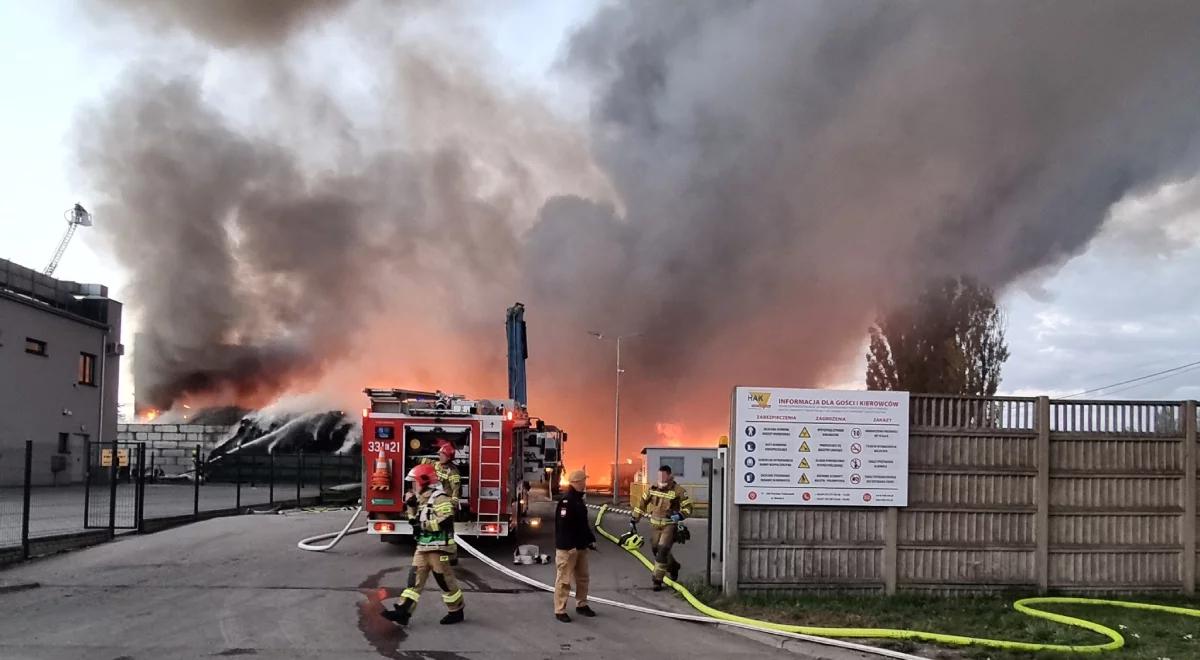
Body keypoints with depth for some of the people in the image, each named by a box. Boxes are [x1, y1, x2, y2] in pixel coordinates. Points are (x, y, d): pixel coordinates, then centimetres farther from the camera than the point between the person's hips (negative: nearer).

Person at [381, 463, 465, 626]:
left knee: (444, 579, 1)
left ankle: (456, 611, 15)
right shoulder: (422, 499, 15)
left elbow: (446, 520, -26)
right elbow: (417, 519, 24)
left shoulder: (439, 498, -16)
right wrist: (411, 506, 9)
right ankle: (403, 612, -1)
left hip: (438, 547, -9)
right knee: (415, 578, 3)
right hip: (423, 546, 9)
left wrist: (423, 525, -24)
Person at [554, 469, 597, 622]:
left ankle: (581, 605, 28)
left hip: (580, 546, 10)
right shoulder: (566, 500, -18)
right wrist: (568, 546, -25)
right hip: (567, 547, -10)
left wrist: (591, 539, 15)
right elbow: (562, 525, -23)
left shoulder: (578, 499, 14)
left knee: (583, 578, 16)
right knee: (564, 580, -4)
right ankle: (560, 611, 1)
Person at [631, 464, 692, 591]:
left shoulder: (678, 491, -11)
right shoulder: (653, 489, 2)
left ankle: (658, 580, -8)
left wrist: (680, 515, -27)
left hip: (670, 525, -6)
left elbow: (688, 507, -7)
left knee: (663, 551, -15)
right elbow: (642, 503, 12)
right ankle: (673, 566, 41)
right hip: (656, 525, 6)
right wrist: (634, 518, 12)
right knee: (656, 550, 13)